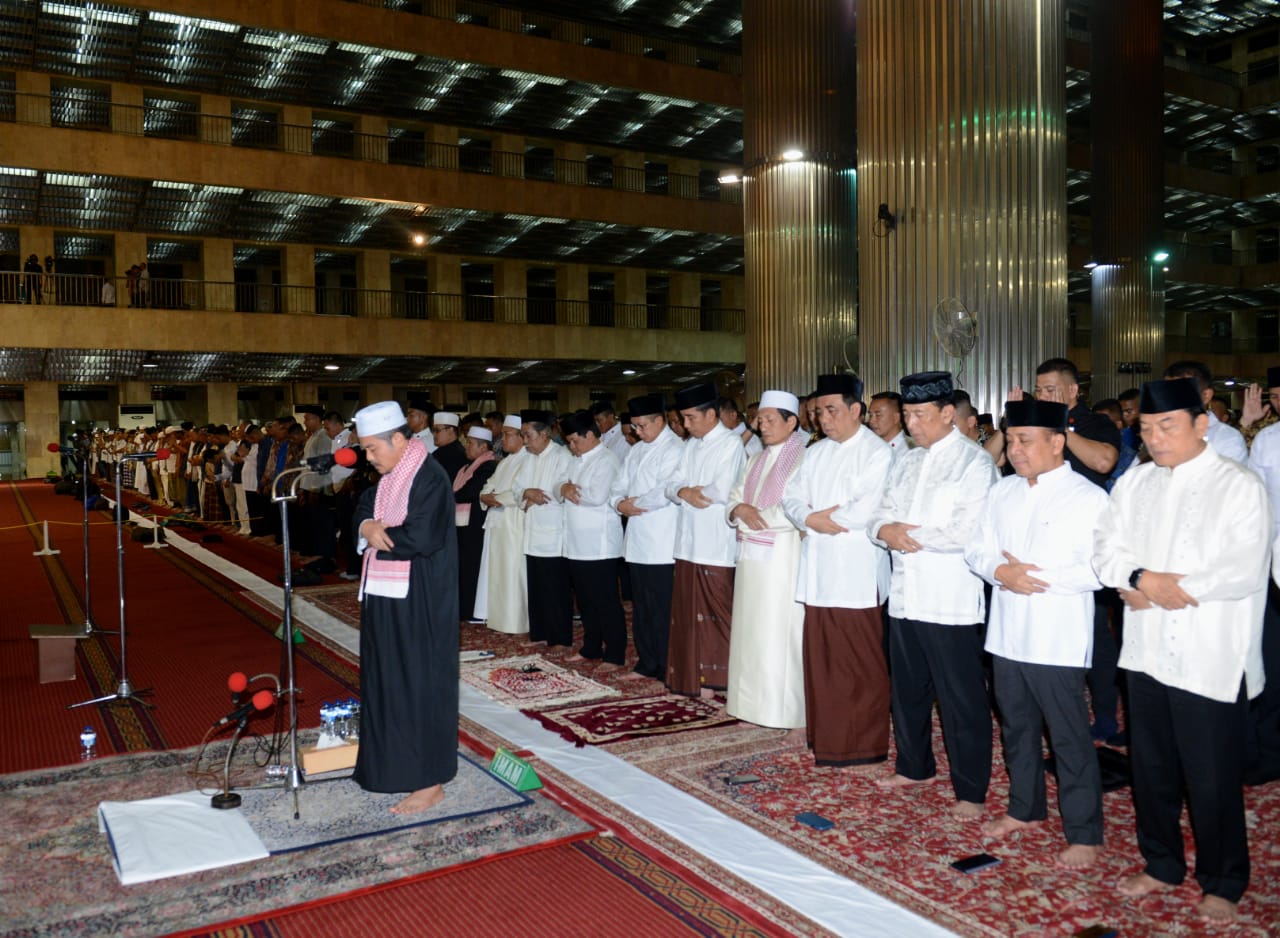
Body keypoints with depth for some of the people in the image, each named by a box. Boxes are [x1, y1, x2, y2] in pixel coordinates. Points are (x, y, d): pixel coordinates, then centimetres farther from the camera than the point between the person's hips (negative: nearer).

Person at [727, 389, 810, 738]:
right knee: (754, 633, 11)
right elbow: (734, 500, 14)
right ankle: (759, 706, 21)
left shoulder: (804, 459, -9)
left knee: (784, 636, -6)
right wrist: (741, 510, -9)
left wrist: (752, 517, -10)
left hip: (784, 558, -7)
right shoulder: (756, 461, 17)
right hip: (751, 558, 8)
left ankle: (798, 716, 2)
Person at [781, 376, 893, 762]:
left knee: (860, 662, 1)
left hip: (856, 574, -7)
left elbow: (864, 513, -18)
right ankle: (825, 735, 24)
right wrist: (811, 519, -10)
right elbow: (792, 497, 11)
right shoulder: (816, 452, 15)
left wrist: (816, 519, -5)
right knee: (820, 657, 12)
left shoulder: (877, 452, -8)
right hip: (817, 571, 7)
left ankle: (863, 744, 13)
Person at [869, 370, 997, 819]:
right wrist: (885, 530, -9)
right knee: (907, 689, 18)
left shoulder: (974, 462, -10)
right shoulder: (905, 463, 14)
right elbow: (880, 515, 14)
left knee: (961, 699, 3)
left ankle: (970, 790, 15)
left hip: (950, 600, -7)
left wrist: (910, 534, -11)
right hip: (905, 593, 7)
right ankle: (913, 765, 35)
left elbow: (967, 532, -20)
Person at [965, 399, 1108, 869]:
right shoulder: (1002, 492, 10)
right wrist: (999, 571, -10)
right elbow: (977, 548, 10)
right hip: (1006, 633, 6)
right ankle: (1025, 809, 37)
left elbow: (1100, 568, -16)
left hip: (1057, 641, -6)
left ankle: (1083, 834, 17)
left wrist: (1042, 577, -18)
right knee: (1016, 728, 19)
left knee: (1069, 738, 2)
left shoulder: (1088, 498, -9)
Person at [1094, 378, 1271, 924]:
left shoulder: (1239, 486, -8)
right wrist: (1142, 579, -15)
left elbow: (1244, 571, -17)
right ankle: (1162, 864, 36)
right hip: (1147, 653, 5)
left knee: (1213, 780, 6)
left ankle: (1222, 884, 27)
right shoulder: (1135, 482, 10)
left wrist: (1161, 586, -15)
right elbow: (1107, 549, 5)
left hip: (1213, 662, -5)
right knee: (1151, 770, 17)